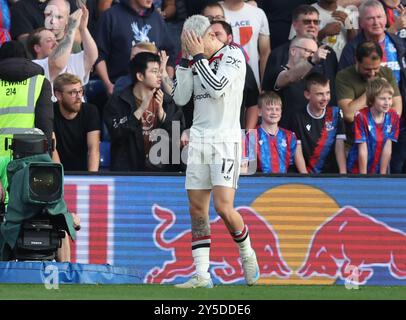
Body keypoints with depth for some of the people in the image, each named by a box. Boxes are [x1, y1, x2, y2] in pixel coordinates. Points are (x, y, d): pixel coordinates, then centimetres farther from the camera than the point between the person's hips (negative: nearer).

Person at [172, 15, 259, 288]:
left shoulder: (233, 55, -7)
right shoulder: (196, 61, 12)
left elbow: (216, 88, -19)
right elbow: (181, 98, 6)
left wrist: (198, 55, -13)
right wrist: (186, 59, 0)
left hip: (225, 140, -6)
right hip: (199, 140, 6)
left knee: (224, 207, -15)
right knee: (197, 209, 1)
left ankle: (247, 253, 11)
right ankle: (202, 275, 3)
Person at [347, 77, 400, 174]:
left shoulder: (393, 117, -8)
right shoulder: (362, 117, -20)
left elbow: (387, 148, -7)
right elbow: (363, 150, -18)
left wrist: (383, 174, -6)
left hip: (379, 169, 3)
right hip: (358, 170, -3)